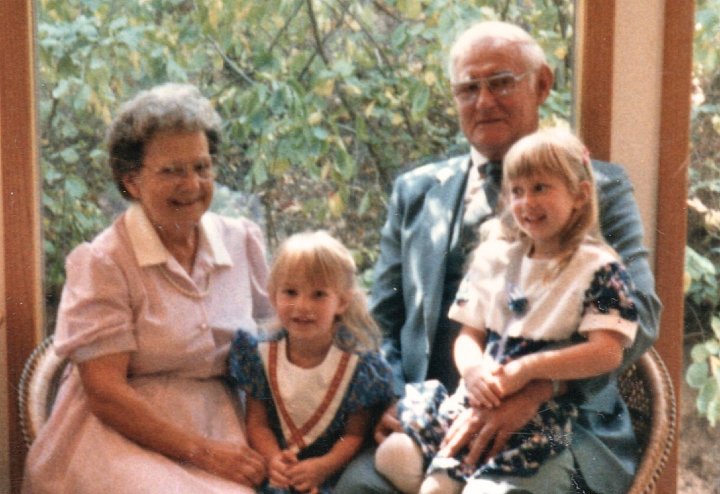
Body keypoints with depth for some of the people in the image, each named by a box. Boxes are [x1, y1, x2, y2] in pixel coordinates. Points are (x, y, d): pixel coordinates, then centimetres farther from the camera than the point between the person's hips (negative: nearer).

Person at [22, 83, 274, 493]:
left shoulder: (243, 241, 9)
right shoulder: (101, 263, -6)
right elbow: (104, 393, -10)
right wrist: (201, 451, -16)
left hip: (220, 432, 5)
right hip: (126, 436, -4)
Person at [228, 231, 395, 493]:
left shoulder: (359, 364, -6)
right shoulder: (260, 356, 1)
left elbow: (355, 434, -3)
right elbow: (257, 423, 3)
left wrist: (323, 466, -19)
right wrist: (273, 458, -15)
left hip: (333, 472, -1)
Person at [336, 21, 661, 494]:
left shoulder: (599, 188, 8)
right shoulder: (416, 191, 19)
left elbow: (639, 313, -5)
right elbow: (382, 323, 18)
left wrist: (533, 391, -20)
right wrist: (389, 400, -4)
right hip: (429, 425, 4)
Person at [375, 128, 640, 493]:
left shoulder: (599, 268, -1)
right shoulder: (493, 257, 15)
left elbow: (608, 352, -12)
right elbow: (469, 334, 15)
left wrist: (528, 368, -18)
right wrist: (472, 370, -8)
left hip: (545, 413, -5)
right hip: (479, 398, 5)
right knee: (393, 456, -17)